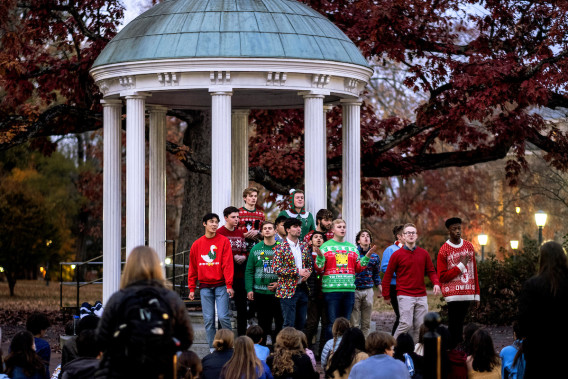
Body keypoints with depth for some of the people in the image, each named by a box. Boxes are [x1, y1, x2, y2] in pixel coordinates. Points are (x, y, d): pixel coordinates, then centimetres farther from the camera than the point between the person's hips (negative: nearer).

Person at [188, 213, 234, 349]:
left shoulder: (224, 241, 0)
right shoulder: (197, 244, 8)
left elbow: (227, 264, -6)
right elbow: (193, 268, 13)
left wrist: (229, 285, -13)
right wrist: (192, 288, 10)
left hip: (221, 285, -3)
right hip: (205, 287, 3)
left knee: (223, 317, -9)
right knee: (208, 319, 1)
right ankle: (212, 348, 6)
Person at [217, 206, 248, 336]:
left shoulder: (240, 233, 14)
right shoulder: (219, 233, -6)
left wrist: (243, 257, -2)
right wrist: (233, 257, -16)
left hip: (239, 275, 6)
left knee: (242, 306, 8)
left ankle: (242, 336, 16)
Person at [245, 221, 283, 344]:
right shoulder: (256, 249, 6)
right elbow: (249, 271, 5)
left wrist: (280, 283, -13)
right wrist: (249, 289, -4)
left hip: (277, 292, -1)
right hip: (260, 292, 1)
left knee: (280, 320, -1)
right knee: (262, 322, 8)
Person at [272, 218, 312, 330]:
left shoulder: (304, 247, 12)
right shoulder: (281, 248, -6)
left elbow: (309, 264, 21)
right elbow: (276, 268, -14)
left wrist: (307, 273, -3)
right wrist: (297, 271, -18)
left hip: (302, 288, 6)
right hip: (288, 290, -6)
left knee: (301, 324, 9)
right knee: (289, 324, -6)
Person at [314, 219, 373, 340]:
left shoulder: (352, 247, 16)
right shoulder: (326, 246, 3)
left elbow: (358, 268, 17)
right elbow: (319, 269, 0)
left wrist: (367, 256, 5)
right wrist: (320, 256, -17)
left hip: (349, 289, 4)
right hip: (331, 289, -4)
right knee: (332, 322, -6)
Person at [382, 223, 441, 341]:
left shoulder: (424, 254, 9)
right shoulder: (397, 255, -1)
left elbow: (431, 271, 13)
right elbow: (388, 275, 3)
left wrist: (436, 283, -7)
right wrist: (386, 296, 3)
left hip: (421, 296, 4)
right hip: (404, 295, -4)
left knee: (420, 326, 2)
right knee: (406, 324, -14)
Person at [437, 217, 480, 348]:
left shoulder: (469, 246, 12)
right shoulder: (444, 251, -3)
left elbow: (474, 271, 16)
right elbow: (442, 277, -6)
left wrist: (477, 294, 13)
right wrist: (460, 266, -10)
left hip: (468, 294, 4)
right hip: (453, 294, -4)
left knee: (460, 324, 4)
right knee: (454, 327, -8)